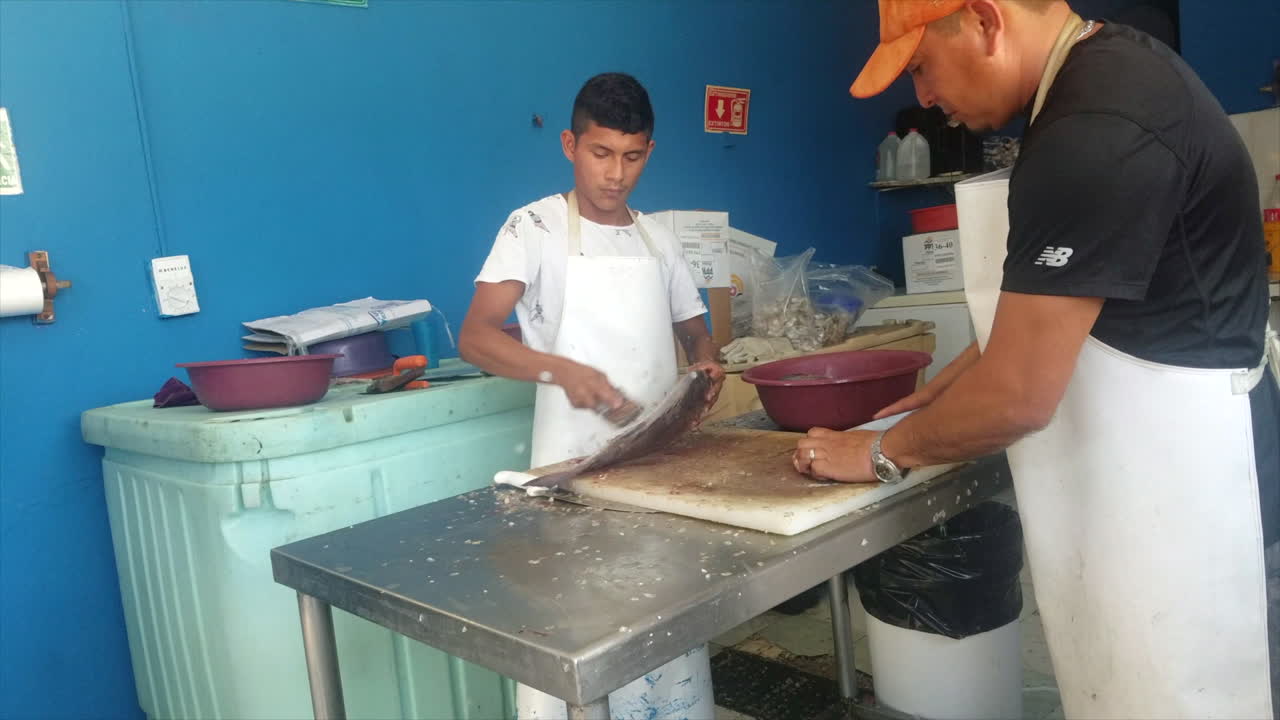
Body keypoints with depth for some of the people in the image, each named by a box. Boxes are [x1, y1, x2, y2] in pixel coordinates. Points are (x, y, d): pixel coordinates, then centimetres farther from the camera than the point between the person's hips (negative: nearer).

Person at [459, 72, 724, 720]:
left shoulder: (657, 239, 12)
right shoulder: (535, 227, -3)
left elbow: (692, 329, 22)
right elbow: (475, 337, -11)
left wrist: (705, 363, -2)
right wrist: (560, 369, -28)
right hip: (573, 467, -4)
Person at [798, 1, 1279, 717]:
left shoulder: (1097, 131, -27)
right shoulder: (1108, 68, 6)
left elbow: (1016, 397, -23)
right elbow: (1040, 303, 15)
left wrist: (881, 452, -7)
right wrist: (944, 389, 10)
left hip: (1177, 477, -9)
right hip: (1143, 457, 9)